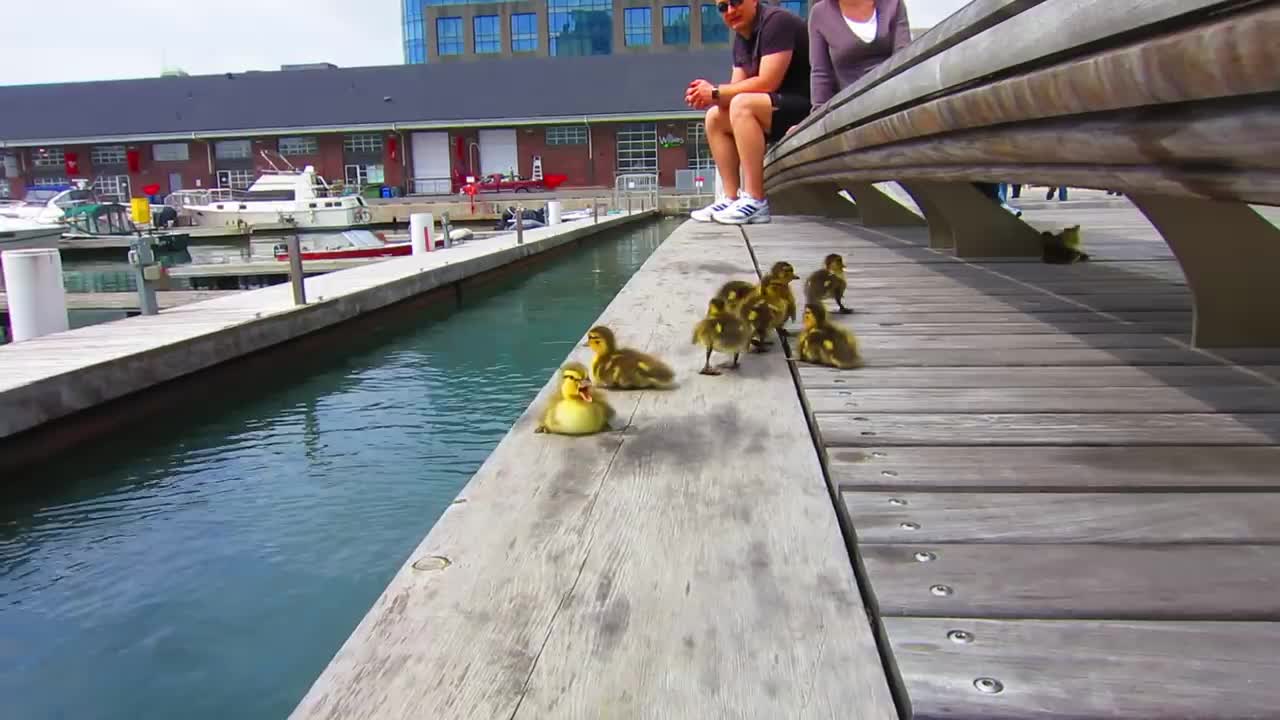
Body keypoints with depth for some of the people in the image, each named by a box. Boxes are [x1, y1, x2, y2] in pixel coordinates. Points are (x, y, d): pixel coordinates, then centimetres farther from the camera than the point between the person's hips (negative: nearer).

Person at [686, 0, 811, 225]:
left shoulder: (776, 21, -14)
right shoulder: (741, 38, 14)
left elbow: (767, 83, -23)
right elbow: (737, 88, 9)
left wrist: (716, 92, -16)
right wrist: (707, 95, -12)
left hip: (807, 106, -10)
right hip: (782, 108, 10)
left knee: (742, 105, -29)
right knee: (715, 117, 7)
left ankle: (756, 202, -30)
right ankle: (732, 198, -2)